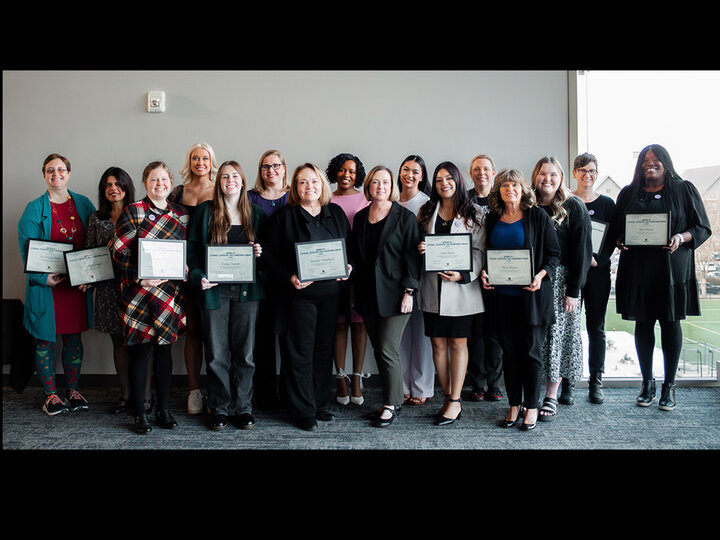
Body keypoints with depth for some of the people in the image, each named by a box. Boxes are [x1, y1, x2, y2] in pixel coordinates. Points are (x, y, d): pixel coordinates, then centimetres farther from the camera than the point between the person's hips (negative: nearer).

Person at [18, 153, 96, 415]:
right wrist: (43, 277, -18)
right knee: (45, 339, 5)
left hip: (78, 283, 3)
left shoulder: (84, 204, 7)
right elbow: (26, 249, -6)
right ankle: (50, 394, 18)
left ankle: (72, 390, 24)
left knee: (74, 337, 11)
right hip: (46, 285, -2)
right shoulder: (34, 209, -2)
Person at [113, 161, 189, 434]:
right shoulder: (133, 211, -1)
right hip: (139, 292, -3)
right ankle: (139, 412, 14)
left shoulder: (181, 214, 11)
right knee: (140, 350, 1)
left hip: (170, 292, 3)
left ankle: (163, 409, 19)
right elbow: (119, 251, -5)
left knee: (164, 349, 9)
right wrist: (140, 278, -14)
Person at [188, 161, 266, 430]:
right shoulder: (205, 211, 5)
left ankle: (243, 408, 17)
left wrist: (260, 253, -5)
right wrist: (198, 276, -10)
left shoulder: (256, 214, 9)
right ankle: (220, 409, 16)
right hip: (214, 289, -1)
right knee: (216, 354, 2)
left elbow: (263, 247, 17)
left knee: (244, 352, 5)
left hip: (246, 289, 1)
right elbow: (193, 247, 4)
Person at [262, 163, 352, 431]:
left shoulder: (336, 213, 11)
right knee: (300, 353, 1)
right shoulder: (284, 216, -1)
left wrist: (348, 267, -2)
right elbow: (270, 254, -3)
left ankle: (321, 404, 26)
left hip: (331, 292, 4)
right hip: (299, 293, -4)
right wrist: (289, 277, -16)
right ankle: (303, 411, 13)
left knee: (324, 349, 12)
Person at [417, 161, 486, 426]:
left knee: (458, 343, 1)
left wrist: (463, 275, -15)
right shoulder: (426, 211, 12)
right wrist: (420, 249, -7)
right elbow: (417, 243, 17)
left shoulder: (474, 214, 4)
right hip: (432, 287, 3)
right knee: (438, 343, 5)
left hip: (461, 287, -3)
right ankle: (448, 398, 16)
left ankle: (455, 401, 8)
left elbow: (479, 251, -1)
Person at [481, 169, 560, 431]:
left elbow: (554, 253, -1)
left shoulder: (538, 217, 0)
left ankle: (531, 406, 15)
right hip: (501, 294, 3)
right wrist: (484, 272, -1)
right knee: (509, 351, 8)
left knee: (531, 350, 2)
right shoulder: (492, 220, 11)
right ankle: (514, 405, 20)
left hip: (530, 294, -3)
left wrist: (541, 275, -17)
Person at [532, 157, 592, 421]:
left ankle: (551, 396, 3)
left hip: (562, 280, -3)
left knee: (558, 332, -3)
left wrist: (574, 289, -12)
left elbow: (582, 250, -6)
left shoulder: (574, 207, -1)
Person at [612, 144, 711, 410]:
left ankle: (669, 385, 12)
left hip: (673, 268, -2)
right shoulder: (628, 193, 12)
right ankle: (647, 382, 18)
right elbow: (616, 230, 14)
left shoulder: (684, 189, 6)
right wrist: (621, 241, -8)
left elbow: (703, 228, 3)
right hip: (637, 268, 2)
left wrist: (681, 238, -16)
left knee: (671, 323, 0)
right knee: (643, 324, 5)